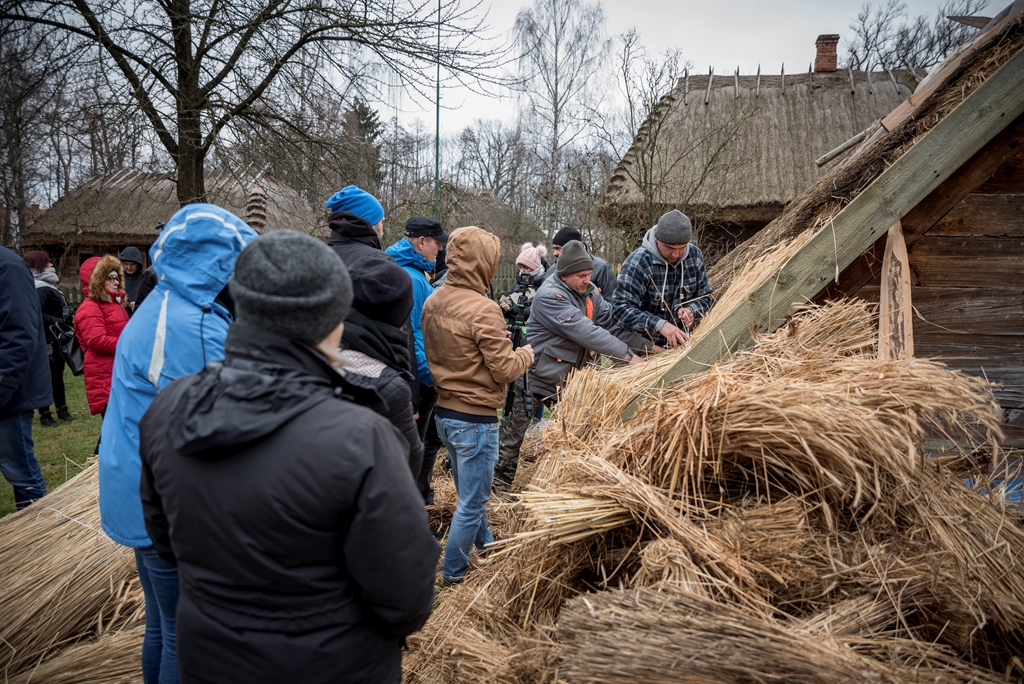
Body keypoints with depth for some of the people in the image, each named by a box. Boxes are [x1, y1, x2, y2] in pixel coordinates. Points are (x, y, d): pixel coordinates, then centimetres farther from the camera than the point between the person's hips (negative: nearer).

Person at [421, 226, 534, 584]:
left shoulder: (432, 302, 1)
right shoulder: (483, 309, -23)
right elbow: (504, 369, -18)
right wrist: (526, 354, 0)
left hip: (443, 413, 8)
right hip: (475, 418, -8)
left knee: (469, 492, 26)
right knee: (472, 501, 9)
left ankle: (485, 542, 47)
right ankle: (453, 573, 21)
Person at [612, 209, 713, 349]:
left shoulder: (695, 255, -1)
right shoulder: (637, 263, -19)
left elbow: (704, 296, 10)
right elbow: (621, 308, -24)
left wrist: (691, 311, -13)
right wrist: (660, 325, -35)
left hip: (681, 343, 4)